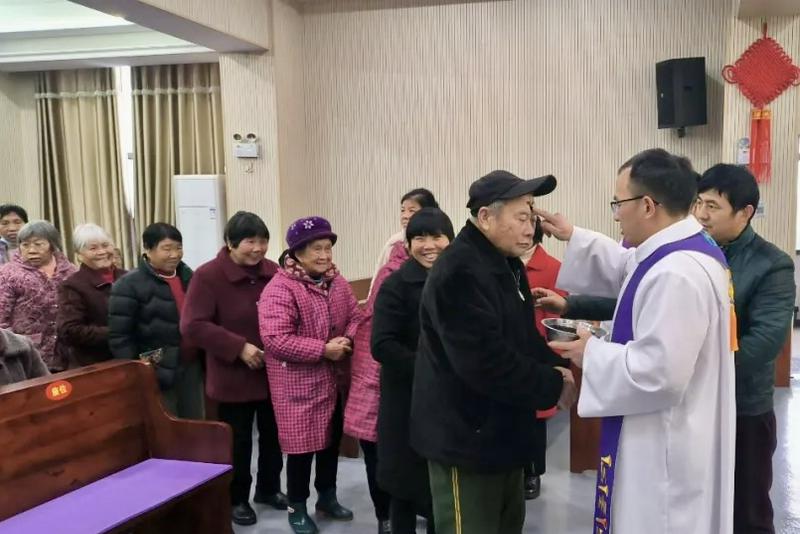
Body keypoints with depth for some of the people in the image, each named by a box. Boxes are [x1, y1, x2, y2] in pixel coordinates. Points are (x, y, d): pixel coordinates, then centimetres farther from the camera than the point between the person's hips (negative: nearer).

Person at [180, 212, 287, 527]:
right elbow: (192, 327, -21)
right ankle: (237, 498, 31)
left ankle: (269, 488, 41)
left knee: (273, 435, 19)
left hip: (273, 373, 5)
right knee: (238, 441, 10)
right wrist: (238, 347, -23)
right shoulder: (208, 275, -16)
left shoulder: (272, 272, -1)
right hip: (233, 377, -5)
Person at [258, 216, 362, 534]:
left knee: (331, 440, 19)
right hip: (298, 385, -7)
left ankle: (327, 497, 38)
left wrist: (347, 340, -12)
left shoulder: (337, 283, 5)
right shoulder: (280, 289, -18)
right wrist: (322, 350, -24)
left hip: (334, 380, 7)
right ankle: (297, 508, 23)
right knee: (302, 445, 4)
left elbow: (355, 317, 11)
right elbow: (275, 339, -25)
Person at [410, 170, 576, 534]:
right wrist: (553, 386, -19)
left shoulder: (507, 265, 11)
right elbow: (486, 363, -30)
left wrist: (554, 367, -3)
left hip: (502, 433, 10)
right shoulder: (459, 272, -23)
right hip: (466, 439, -10)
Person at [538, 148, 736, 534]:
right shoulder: (686, 251, 4)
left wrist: (593, 353, -17)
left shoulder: (677, 275, -30)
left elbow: (658, 372, -31)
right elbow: (628, 271, 24)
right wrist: (573, 238, 19)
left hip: (666, 452, -10)